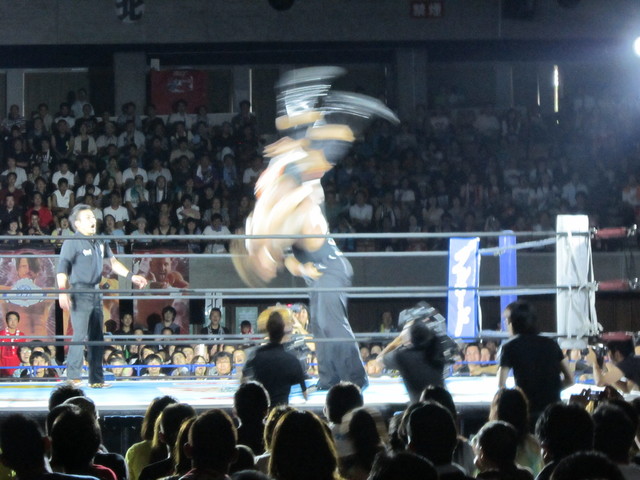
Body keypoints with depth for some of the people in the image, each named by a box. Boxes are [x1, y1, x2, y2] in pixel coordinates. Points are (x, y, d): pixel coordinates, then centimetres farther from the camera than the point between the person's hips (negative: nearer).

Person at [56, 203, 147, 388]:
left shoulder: (99, 242, 12)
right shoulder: (72, 243, -9)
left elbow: (113, 262, 22)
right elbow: (62, 269, -15)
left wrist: (131, 277, 17)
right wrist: (63, 292, -28)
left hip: (95, 293, 8)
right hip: (80, 294, -8)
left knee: (97, 337, 10)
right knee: (80, 336, -15)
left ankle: (96, 379, 16)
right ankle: (73, 378, -13)